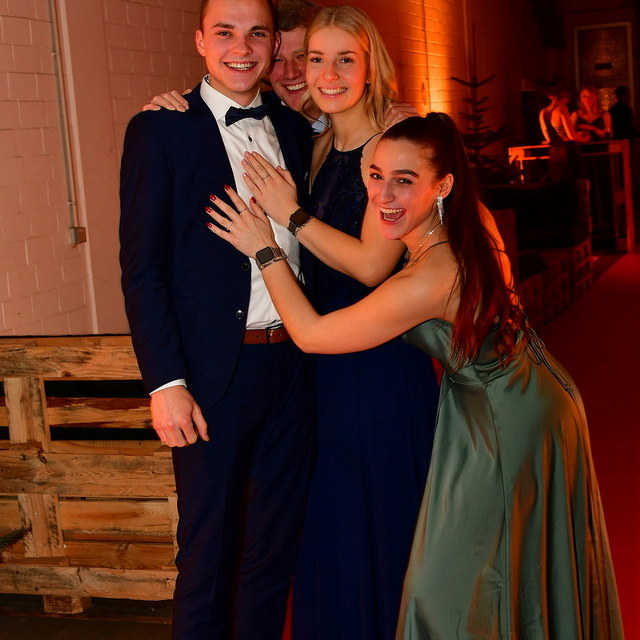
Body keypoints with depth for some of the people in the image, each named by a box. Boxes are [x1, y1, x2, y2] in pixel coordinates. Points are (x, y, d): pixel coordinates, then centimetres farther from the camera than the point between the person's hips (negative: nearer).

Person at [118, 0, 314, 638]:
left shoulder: (293, 128, 10)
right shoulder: (159, 130, -5)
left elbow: (305, 242, 13)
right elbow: (141, 268, -9)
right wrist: (166, 382, -15)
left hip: (292, 364, 5)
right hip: (213, 376, -5)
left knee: (277, 544, 17)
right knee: (208, 555, 8)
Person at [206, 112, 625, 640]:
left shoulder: (429, 282, -32)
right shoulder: (468, 226, -10)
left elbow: (310, 334, -19)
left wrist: (265, 250, -12)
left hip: (509, 430, -8)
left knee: (452, 592, 5)